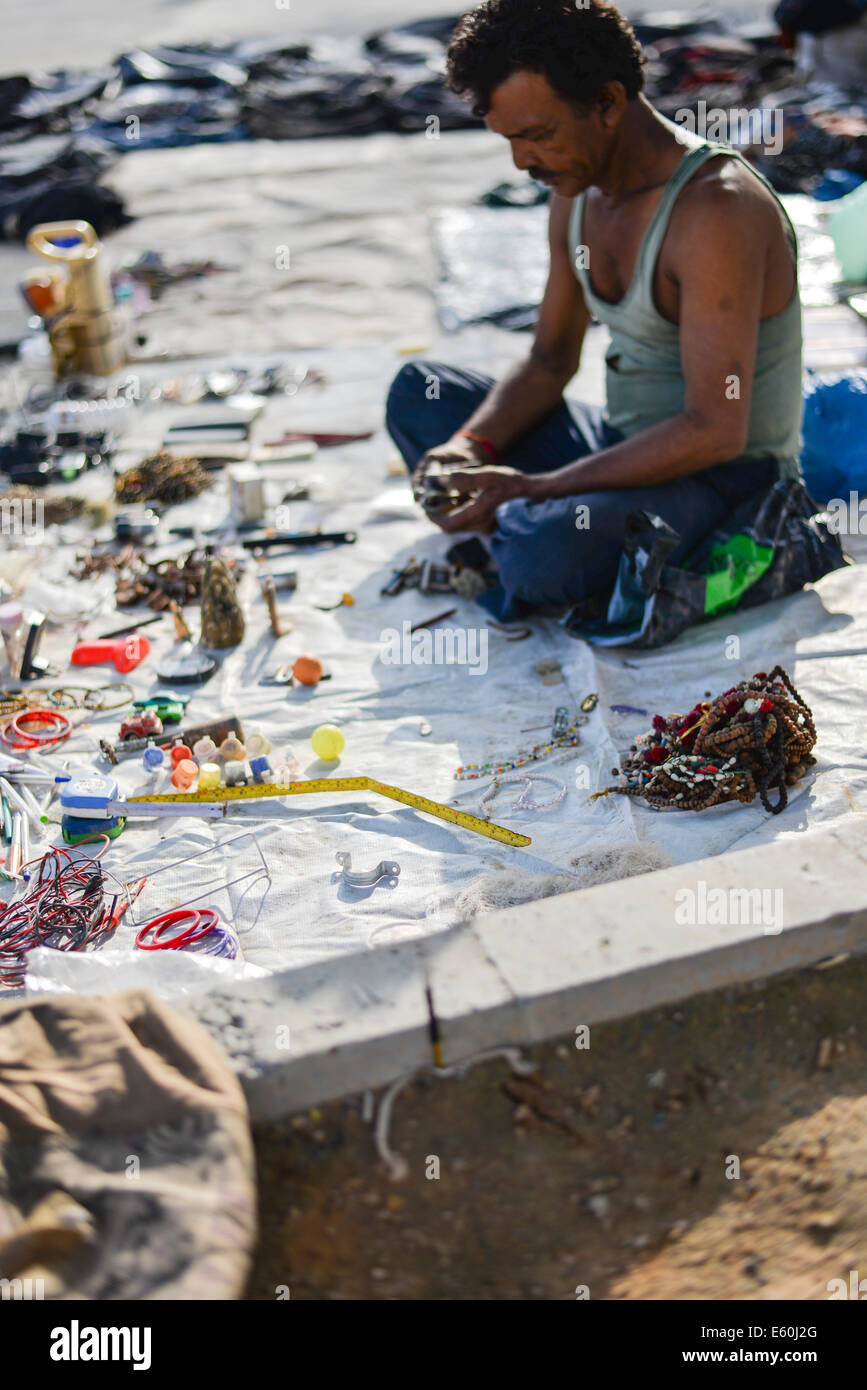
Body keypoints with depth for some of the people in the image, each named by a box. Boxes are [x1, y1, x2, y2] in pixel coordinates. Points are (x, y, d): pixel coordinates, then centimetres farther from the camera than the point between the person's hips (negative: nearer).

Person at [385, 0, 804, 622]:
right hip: (626, 447, 9)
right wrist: (470, 446, -8)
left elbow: (714, 431, -29)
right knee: (416, 391, 10)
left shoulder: (714, 209, -25)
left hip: (728, 475, -9)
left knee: (541, 554, -37)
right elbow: (550, 361, 12)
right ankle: (520, 525, -8)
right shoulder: (577, 189, 3)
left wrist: (533, 488, -28)